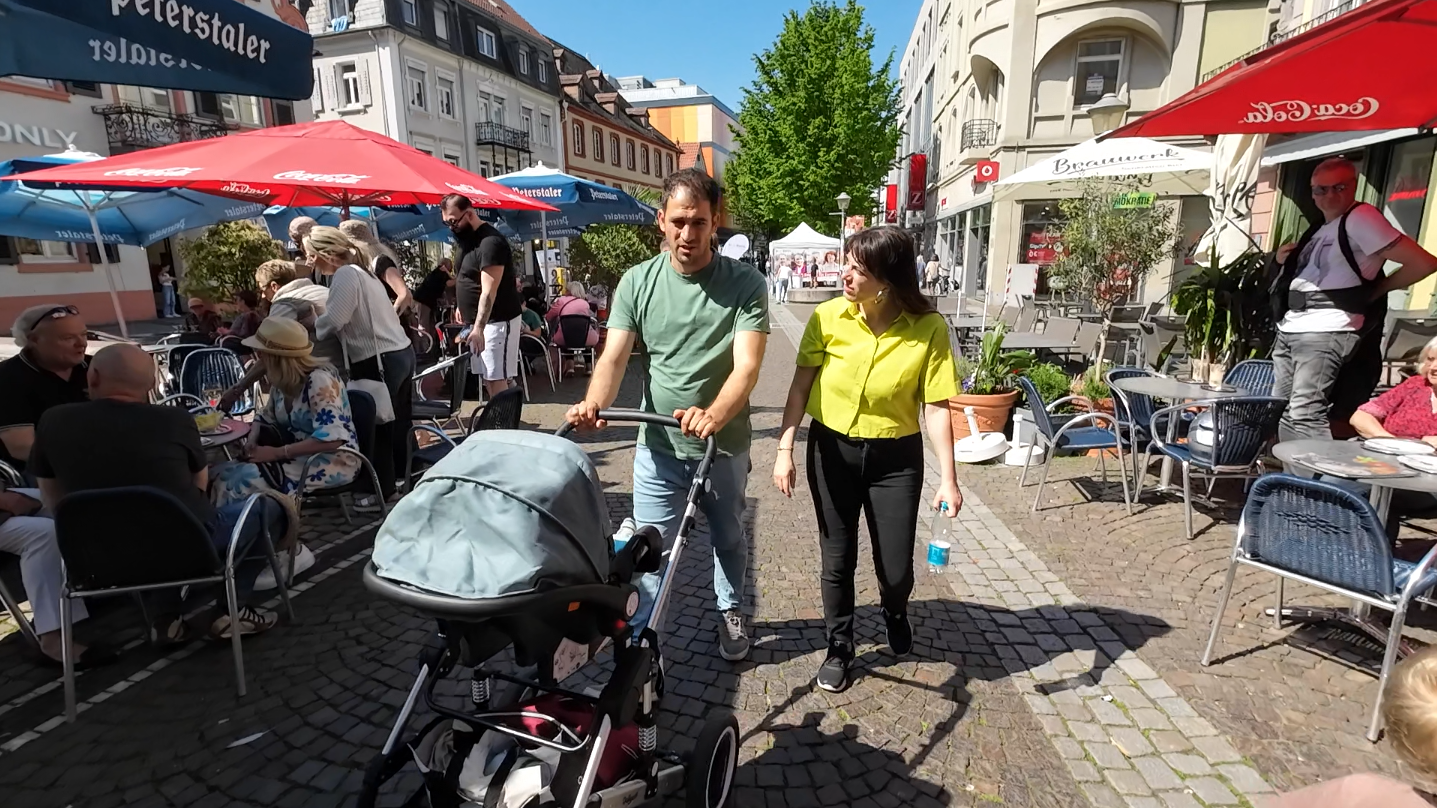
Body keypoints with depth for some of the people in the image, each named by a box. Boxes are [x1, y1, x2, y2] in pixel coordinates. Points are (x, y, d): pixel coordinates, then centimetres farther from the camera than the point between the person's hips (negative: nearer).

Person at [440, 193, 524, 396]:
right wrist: (462, 306, 13)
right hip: (478, 320, 10)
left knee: (496, 379, -10)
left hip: (497, 321, -9)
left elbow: (489, 291, -25)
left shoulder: (490, 242, -18)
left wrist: (479, 327, -31)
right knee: (487, 378, 10)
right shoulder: (466, 237, 12)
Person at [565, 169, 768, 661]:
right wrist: (594, 403, -33)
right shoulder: (638, 282, -5)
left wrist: (712, 416, -42)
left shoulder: (744, 283, -12)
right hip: (659, 446, 0)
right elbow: (614, 357, -11)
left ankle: (730, 612, 49)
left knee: (728, 538, 22)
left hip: (724, 445, 0)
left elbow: (746, 365, -22)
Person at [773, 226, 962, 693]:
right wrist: (785, 450, -8)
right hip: (832, 451, 1)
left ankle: (895, 612, 45)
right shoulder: (828, 317, -11)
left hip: (896, 459, -1)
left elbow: (936, 407, -11)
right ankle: (839, 647, 35)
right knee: (837, 561, 11)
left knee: (896, 569, 7)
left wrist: (948, 479, -13)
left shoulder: (929, 328, -14)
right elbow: (800, 387, -4)